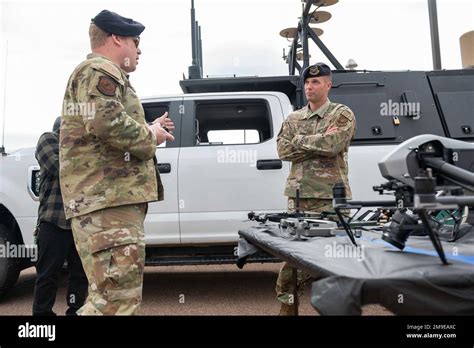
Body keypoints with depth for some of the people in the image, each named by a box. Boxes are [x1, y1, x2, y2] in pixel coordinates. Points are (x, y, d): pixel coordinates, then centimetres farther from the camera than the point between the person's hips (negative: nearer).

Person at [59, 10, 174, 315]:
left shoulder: (104, 74, 29)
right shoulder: (99, 71, -5)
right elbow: (109, 124, -23)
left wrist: (148, 130, 22)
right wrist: (151, 136, -7)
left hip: (114, 197, 11)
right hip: (109, 199, -11)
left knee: (117, 295, 19)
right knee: (118, 298, -12)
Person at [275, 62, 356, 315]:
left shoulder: (342, 115, 2)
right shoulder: (293, 119, 15)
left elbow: (334, 145, -17)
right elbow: (283, 150, -1)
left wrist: (300, 140, -7)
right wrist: (320, 142, -8)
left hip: (330, 196, -3)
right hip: (298, 195, 4)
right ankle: (287, 303, 22)